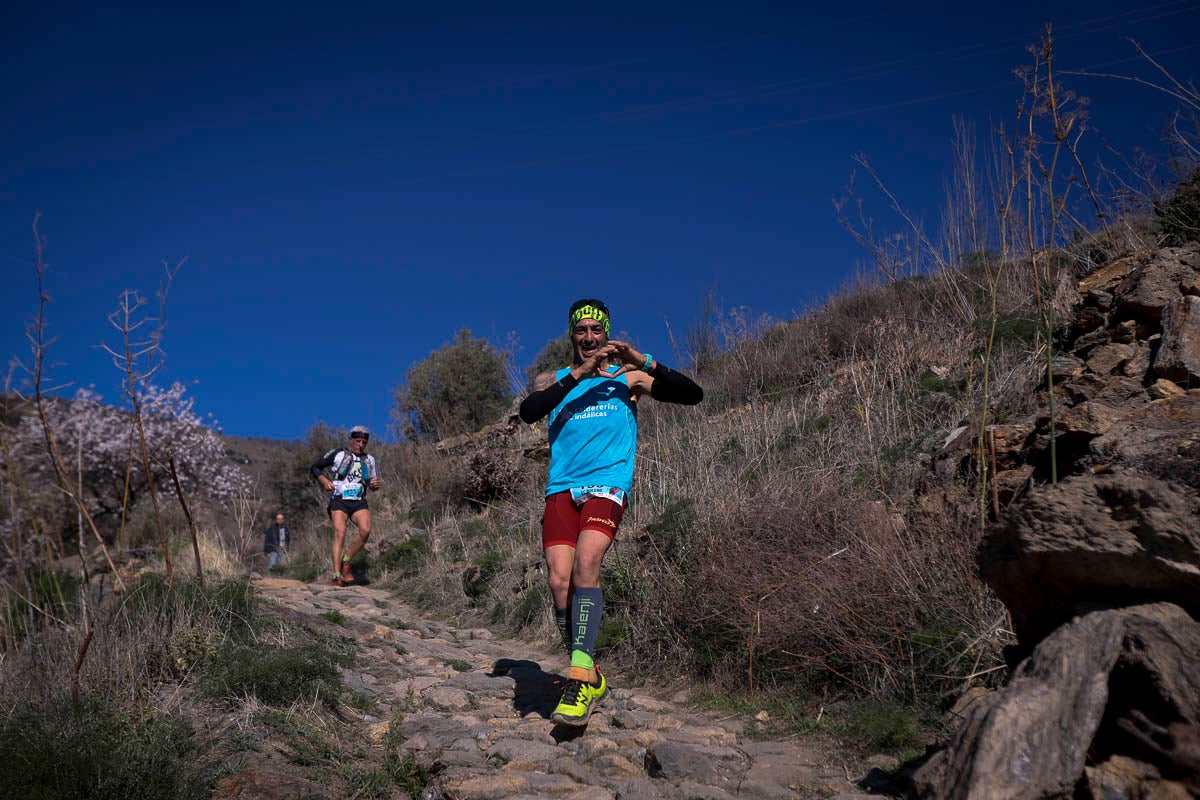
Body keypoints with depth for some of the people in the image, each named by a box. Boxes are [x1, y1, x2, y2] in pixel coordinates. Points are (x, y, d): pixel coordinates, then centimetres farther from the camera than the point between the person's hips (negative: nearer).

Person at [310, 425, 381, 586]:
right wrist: (324, 481, -10)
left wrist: (375, 484, -1)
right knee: (340, 534, -20)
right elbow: (315, 468, 7)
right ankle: (337, 576, -17)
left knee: (365, 531, -23)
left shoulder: (369, 460, 15)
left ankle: (346, 561, -4)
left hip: (359, 502, 3)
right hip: (339, 501, -3)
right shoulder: (337, 453, 4)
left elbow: (373, 484, 24)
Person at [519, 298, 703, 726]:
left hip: (609, 486, -2)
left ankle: (580, 673, -27)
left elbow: (693, 395, 3)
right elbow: (528, 411, -9)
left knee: (586, 562, -27)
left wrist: (644, 362, -9)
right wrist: (578, 375, -16)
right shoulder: (553, 380, 14)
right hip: (562, 489, 2)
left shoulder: (627, 378, 11)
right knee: (559, 582, -10)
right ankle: (590, 679, 8)